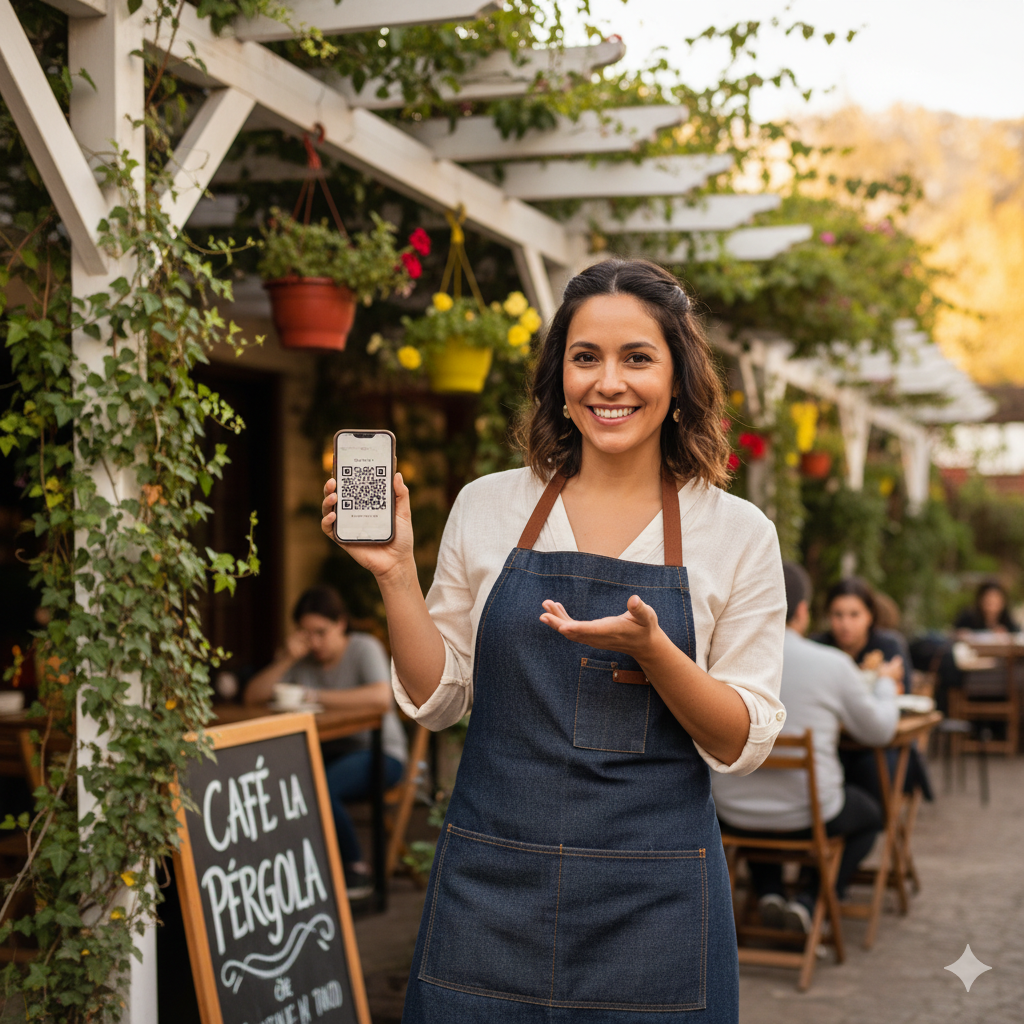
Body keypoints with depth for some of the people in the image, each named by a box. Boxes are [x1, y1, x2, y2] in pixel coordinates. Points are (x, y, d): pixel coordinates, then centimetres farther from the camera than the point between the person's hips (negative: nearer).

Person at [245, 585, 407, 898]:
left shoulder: (364, 648, -8)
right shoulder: (301, 657, 7)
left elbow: (382, 698, -27)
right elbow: (252, 696, 1)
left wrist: (317, 696, -22)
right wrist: (286, 659, -13)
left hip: (379, 753, -5)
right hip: (327, 752, 5)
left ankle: (357, 871, -13)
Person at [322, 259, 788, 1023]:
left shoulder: (738, 533, -1)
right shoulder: (488, 508, 3)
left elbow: (744, 745, -3)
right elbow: (437, 700, 7)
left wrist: (652, 650, -19)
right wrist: (396, 573, -6)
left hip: (652, 903, -1)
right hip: (491, 890, 1)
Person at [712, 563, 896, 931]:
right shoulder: (832, 664, -15)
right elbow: (879, 731, 0)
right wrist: (885, 685, 21)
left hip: (733, 814, 3)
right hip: (806, 815, -3)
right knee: (869, 813, 30)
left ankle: (768, 892, 22)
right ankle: (809, 899, 13)